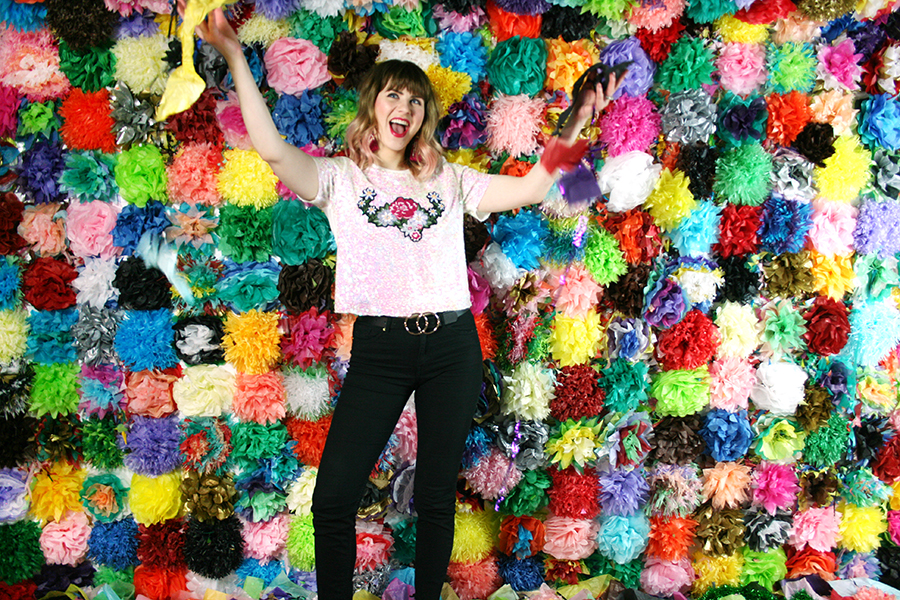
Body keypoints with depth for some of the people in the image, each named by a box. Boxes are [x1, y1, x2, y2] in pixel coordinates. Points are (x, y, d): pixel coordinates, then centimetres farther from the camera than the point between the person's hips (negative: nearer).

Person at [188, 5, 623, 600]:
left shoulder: (450, 180, 14)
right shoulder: (340, 179, 7)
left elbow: (532, 187, 11)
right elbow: (274, 151, -10)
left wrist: (577, 121, 7)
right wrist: (236, 59, -15)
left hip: (451, 344, 2)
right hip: (379, 347, -2)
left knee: (437, 497, 10)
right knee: (333, 498, -5)